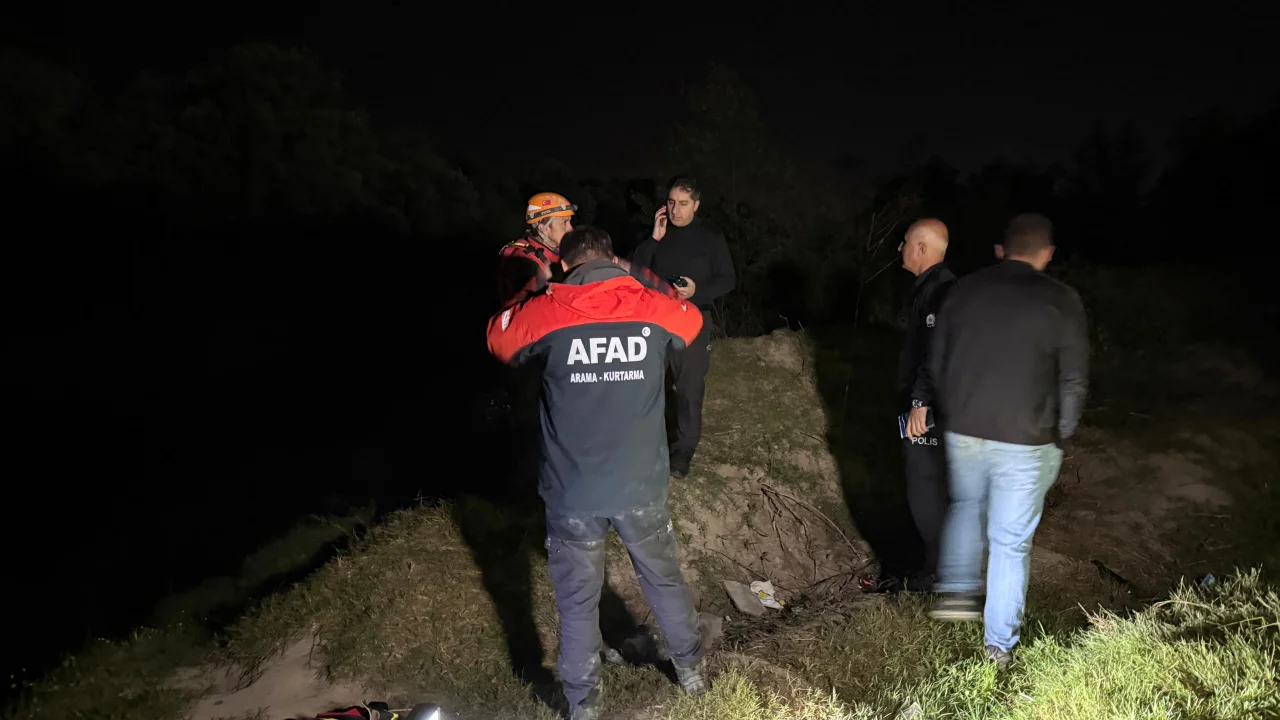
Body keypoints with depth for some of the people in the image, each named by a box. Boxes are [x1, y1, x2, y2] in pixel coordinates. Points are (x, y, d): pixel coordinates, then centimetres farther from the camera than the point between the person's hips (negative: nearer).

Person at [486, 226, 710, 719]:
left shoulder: (543, 313, -10)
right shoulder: (653, 309, -5)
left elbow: (498, 340, 11)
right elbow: (692, 321, 19)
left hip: (573, 494, -2)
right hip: (642, 488, 2)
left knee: (578, 601, 15)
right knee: (665, 580, 23)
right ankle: (691, 671, 42)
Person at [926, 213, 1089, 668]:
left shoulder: (966, 290, 2)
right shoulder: (1061, 302, -6)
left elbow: (937, 360, 7)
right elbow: (1074, 381, -4)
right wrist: (1059, 437, 9)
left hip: (963, 431, 3)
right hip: (1025, 440, -2)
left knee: (966, 505, 30)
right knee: (1011, 542, 7)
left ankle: (957, 590, 26)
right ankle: (999, 644, 15)